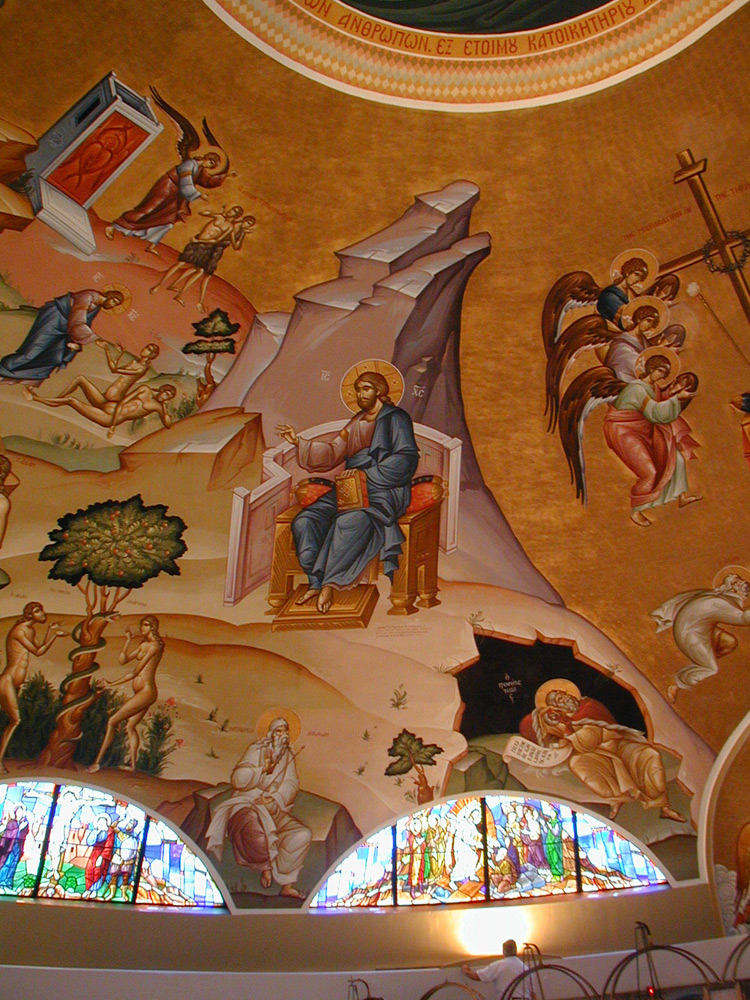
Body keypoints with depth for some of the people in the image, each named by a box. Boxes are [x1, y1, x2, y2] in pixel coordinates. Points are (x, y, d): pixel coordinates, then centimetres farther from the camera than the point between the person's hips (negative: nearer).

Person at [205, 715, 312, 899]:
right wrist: (263, 770, -18)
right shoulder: (256, 750, 0)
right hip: (247, 805, -5)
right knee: (257, 828, -38)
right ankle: (266, 866, -8)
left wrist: (275, 798, -17)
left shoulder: (288, 757, 13)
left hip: (275, 810, 5)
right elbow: (238, 780, -8)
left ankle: (287, 884, -8)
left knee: (303, 834, -17)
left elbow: (292, 785, 2)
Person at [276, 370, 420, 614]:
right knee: (305, 520, -14)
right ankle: (315, 582, -14)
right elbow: (332, 453, 17)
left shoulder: (395, 418, 0)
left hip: (385, 492, -7)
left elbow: (407, 459, -10)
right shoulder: (357, 422, 21)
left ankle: (329, 584, -23)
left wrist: (367, 475, -14)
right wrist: (299, 442, 5)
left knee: (349, 521, -36)